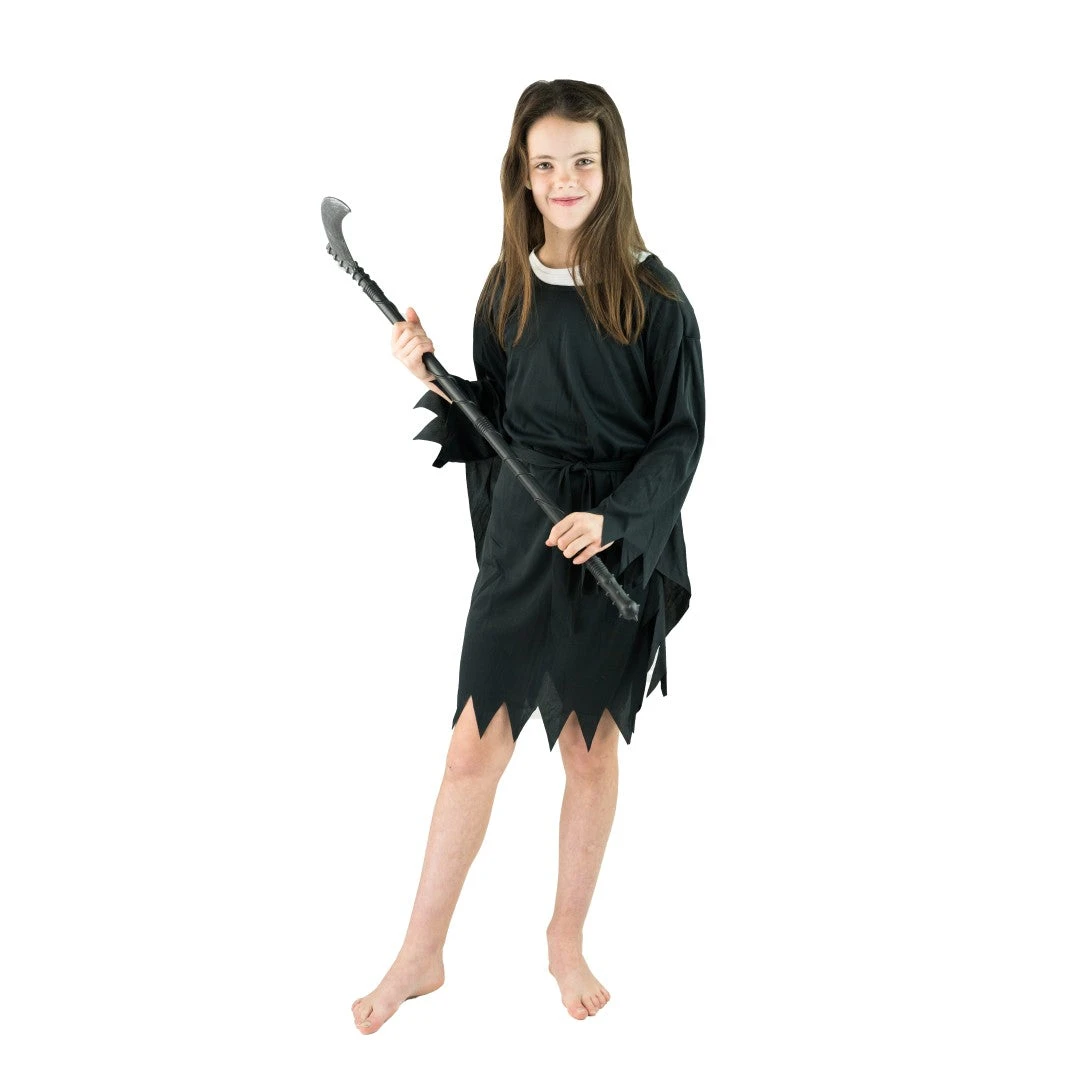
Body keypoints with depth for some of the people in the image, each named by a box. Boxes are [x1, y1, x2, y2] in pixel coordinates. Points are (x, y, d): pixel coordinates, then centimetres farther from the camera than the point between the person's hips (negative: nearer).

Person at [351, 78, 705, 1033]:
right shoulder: (508, 286, 3)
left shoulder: (652, 292, -7)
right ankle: (422, 956, 17)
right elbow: (493, 420, 10)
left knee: (591, 747, 9)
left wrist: (613, 518, -19)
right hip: (519, 533, 2)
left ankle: (567, 941, 29)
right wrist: (433, 376, -7)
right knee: (476, 745, 3)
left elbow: (683, 432, -6)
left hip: (619, 542, -2)